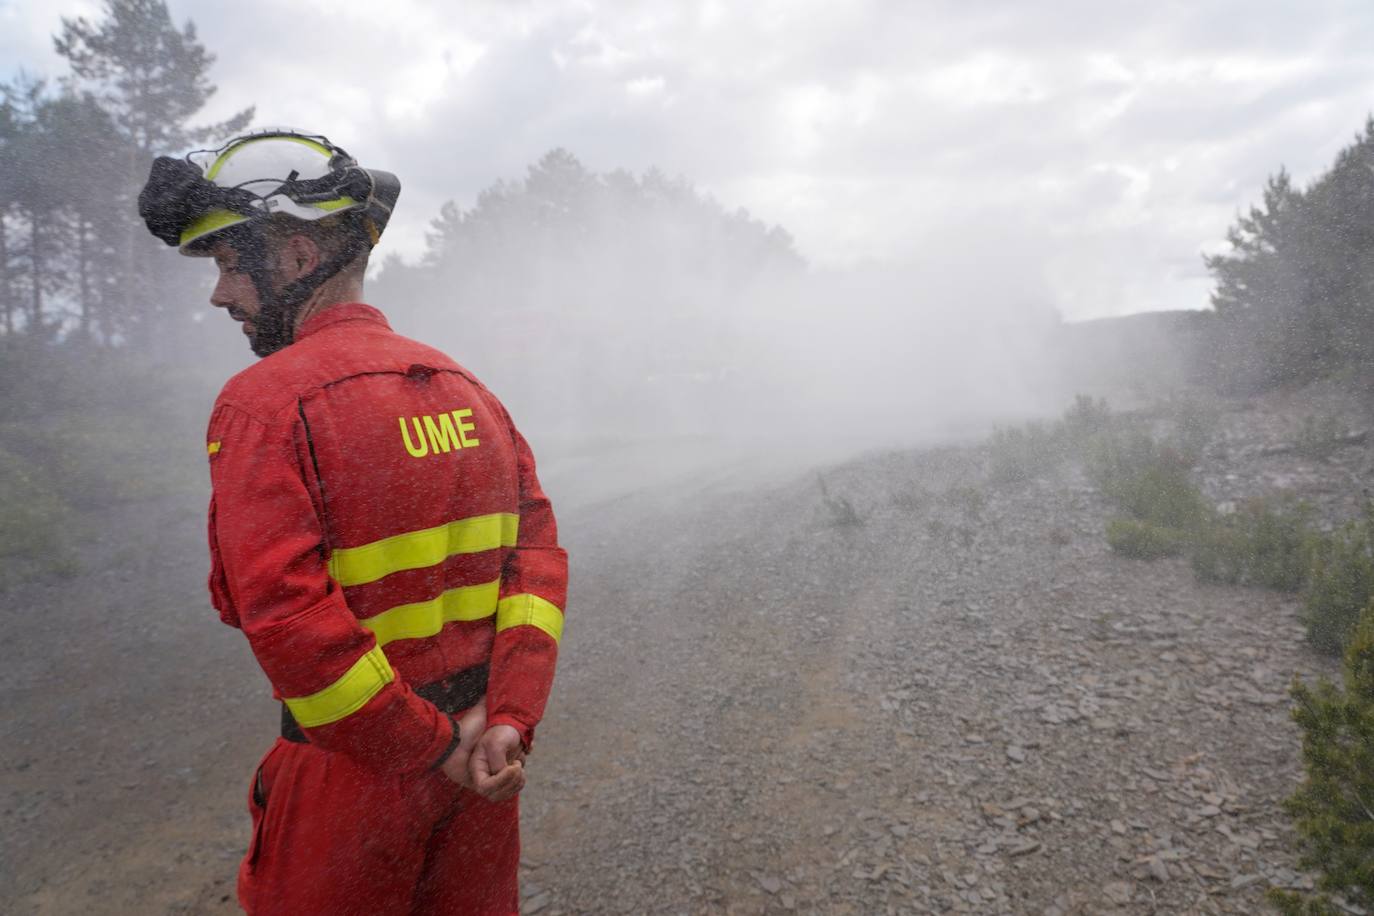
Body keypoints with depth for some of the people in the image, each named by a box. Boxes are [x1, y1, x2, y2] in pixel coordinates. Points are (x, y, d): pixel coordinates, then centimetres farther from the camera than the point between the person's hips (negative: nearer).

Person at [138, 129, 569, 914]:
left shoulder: (266, 403, -17)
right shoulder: (467, 389, 3)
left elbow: (286, 619, -25)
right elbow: (538, 557, -3)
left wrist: (430, 747, -16)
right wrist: (510, 722, -9)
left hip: (354, 771, -5)